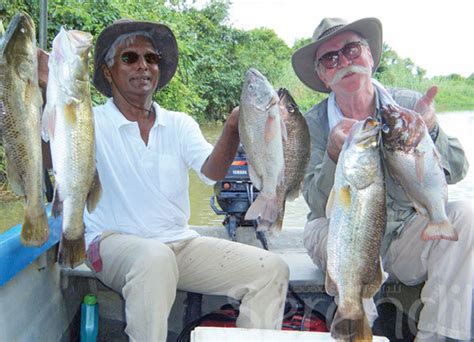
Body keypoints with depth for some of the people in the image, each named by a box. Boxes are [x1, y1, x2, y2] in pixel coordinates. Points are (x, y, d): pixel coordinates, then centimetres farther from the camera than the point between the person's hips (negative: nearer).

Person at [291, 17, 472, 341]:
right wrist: (335, 156, -35)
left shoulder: (409, 105, -5)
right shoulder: (313, 124, -8)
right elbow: (319, 206, -16)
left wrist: (429, 132, -28)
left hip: (405, 237, 2)